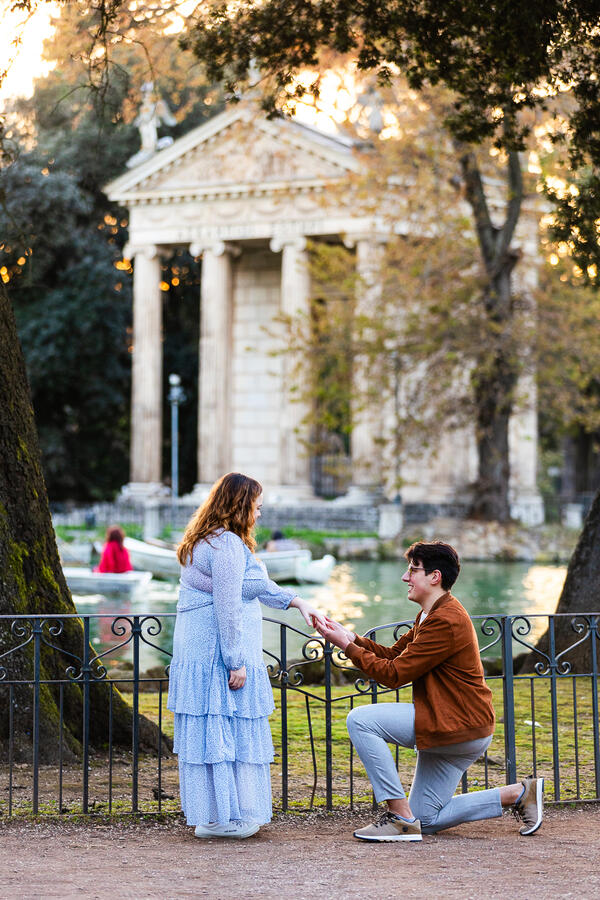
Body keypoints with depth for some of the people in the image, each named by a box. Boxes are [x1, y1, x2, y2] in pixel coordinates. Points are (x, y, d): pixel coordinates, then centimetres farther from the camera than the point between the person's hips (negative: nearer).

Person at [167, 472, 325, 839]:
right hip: (219, 653, -10)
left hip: (197, 652, 10)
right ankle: (224, 817, 1)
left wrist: (298, 602, 27)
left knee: (207, 732, 11)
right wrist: (236, 662, -18)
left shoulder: (208, 541, 17)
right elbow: (227, 607, -21)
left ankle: (210, 814, 16)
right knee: (228, 728, -4)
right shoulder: (228, 545, -17)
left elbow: (256, 584, 27)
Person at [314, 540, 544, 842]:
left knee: (360, 720, -17)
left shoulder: (445, 621, -21)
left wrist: (347, 646, -14)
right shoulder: (430, 615, 14)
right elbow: (393, 654, 15)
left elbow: (394, 673, -20)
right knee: (425, 821, 13)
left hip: (461, 728, -11)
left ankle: (401, 817, -14)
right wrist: (350, 637, 3)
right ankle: (519, 793, 17)